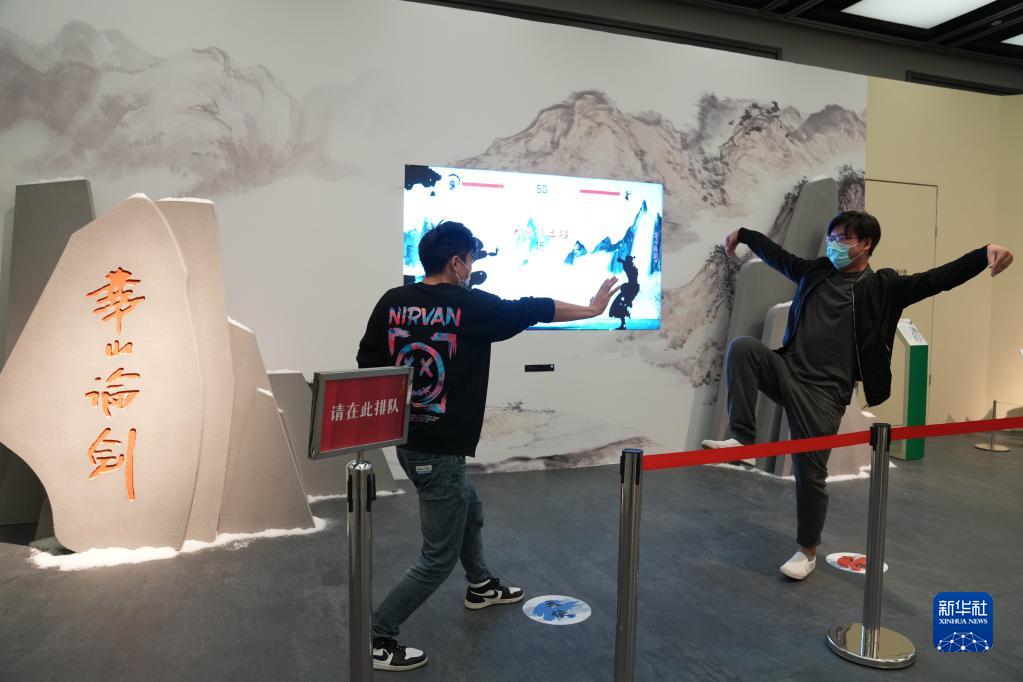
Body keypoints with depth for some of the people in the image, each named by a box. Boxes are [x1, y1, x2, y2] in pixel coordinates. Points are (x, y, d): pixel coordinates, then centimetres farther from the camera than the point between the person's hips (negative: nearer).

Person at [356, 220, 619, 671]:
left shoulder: (392, 301, 0)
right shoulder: (470, 305, -16)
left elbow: (368, 362, 5)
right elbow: (532, 310, -5)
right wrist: (592, 309, 8)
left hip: (407, 439, 8)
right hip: (439, 449, -8)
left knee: (469, 510, 30)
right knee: (439, 557, 5)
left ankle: (481, 586, 50)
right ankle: (377, 638, 10)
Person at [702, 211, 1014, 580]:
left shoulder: (883, 286, -2)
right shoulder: (815, 271, 12)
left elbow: (938, 279, -14)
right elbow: (777, 255, 26)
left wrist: (984, 254, -30)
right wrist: (743, 234, 36)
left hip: (823, 391, -4)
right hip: (785, 370, 4)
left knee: (810, 473, 0)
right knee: (742, 346, -24)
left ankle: (807, 551, 22)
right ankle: (742, 437, -18)